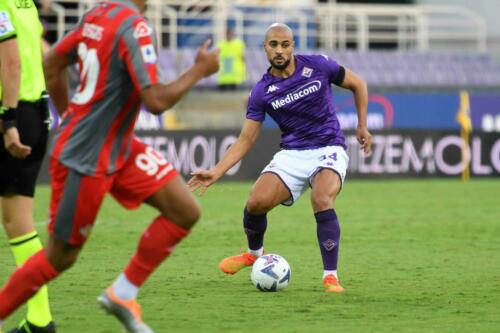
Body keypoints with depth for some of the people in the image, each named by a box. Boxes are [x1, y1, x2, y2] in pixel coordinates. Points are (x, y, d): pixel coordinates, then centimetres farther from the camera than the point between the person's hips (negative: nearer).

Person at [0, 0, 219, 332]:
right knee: (61, 256, 4)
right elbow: (156, 101, -27)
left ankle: (123, 294, 10)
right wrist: (200, 70, -14)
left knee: (185, 212, 2)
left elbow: (52, 64, 16)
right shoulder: (134, 27, -23)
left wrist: (71, 121, 25)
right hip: (86, 160, -9)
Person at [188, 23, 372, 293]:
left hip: (328, 150, -2)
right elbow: (245, 140, -1)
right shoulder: (262, 92, -3)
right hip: (292, 155, 2)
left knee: (322, 201, -31)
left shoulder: (318, 66, -6)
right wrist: (216, 172, -13)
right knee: (256, 202, -16)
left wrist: (362, 126, 7)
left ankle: (330, 277, -22)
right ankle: (255, 253, 18)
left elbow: (358, 85, 10)